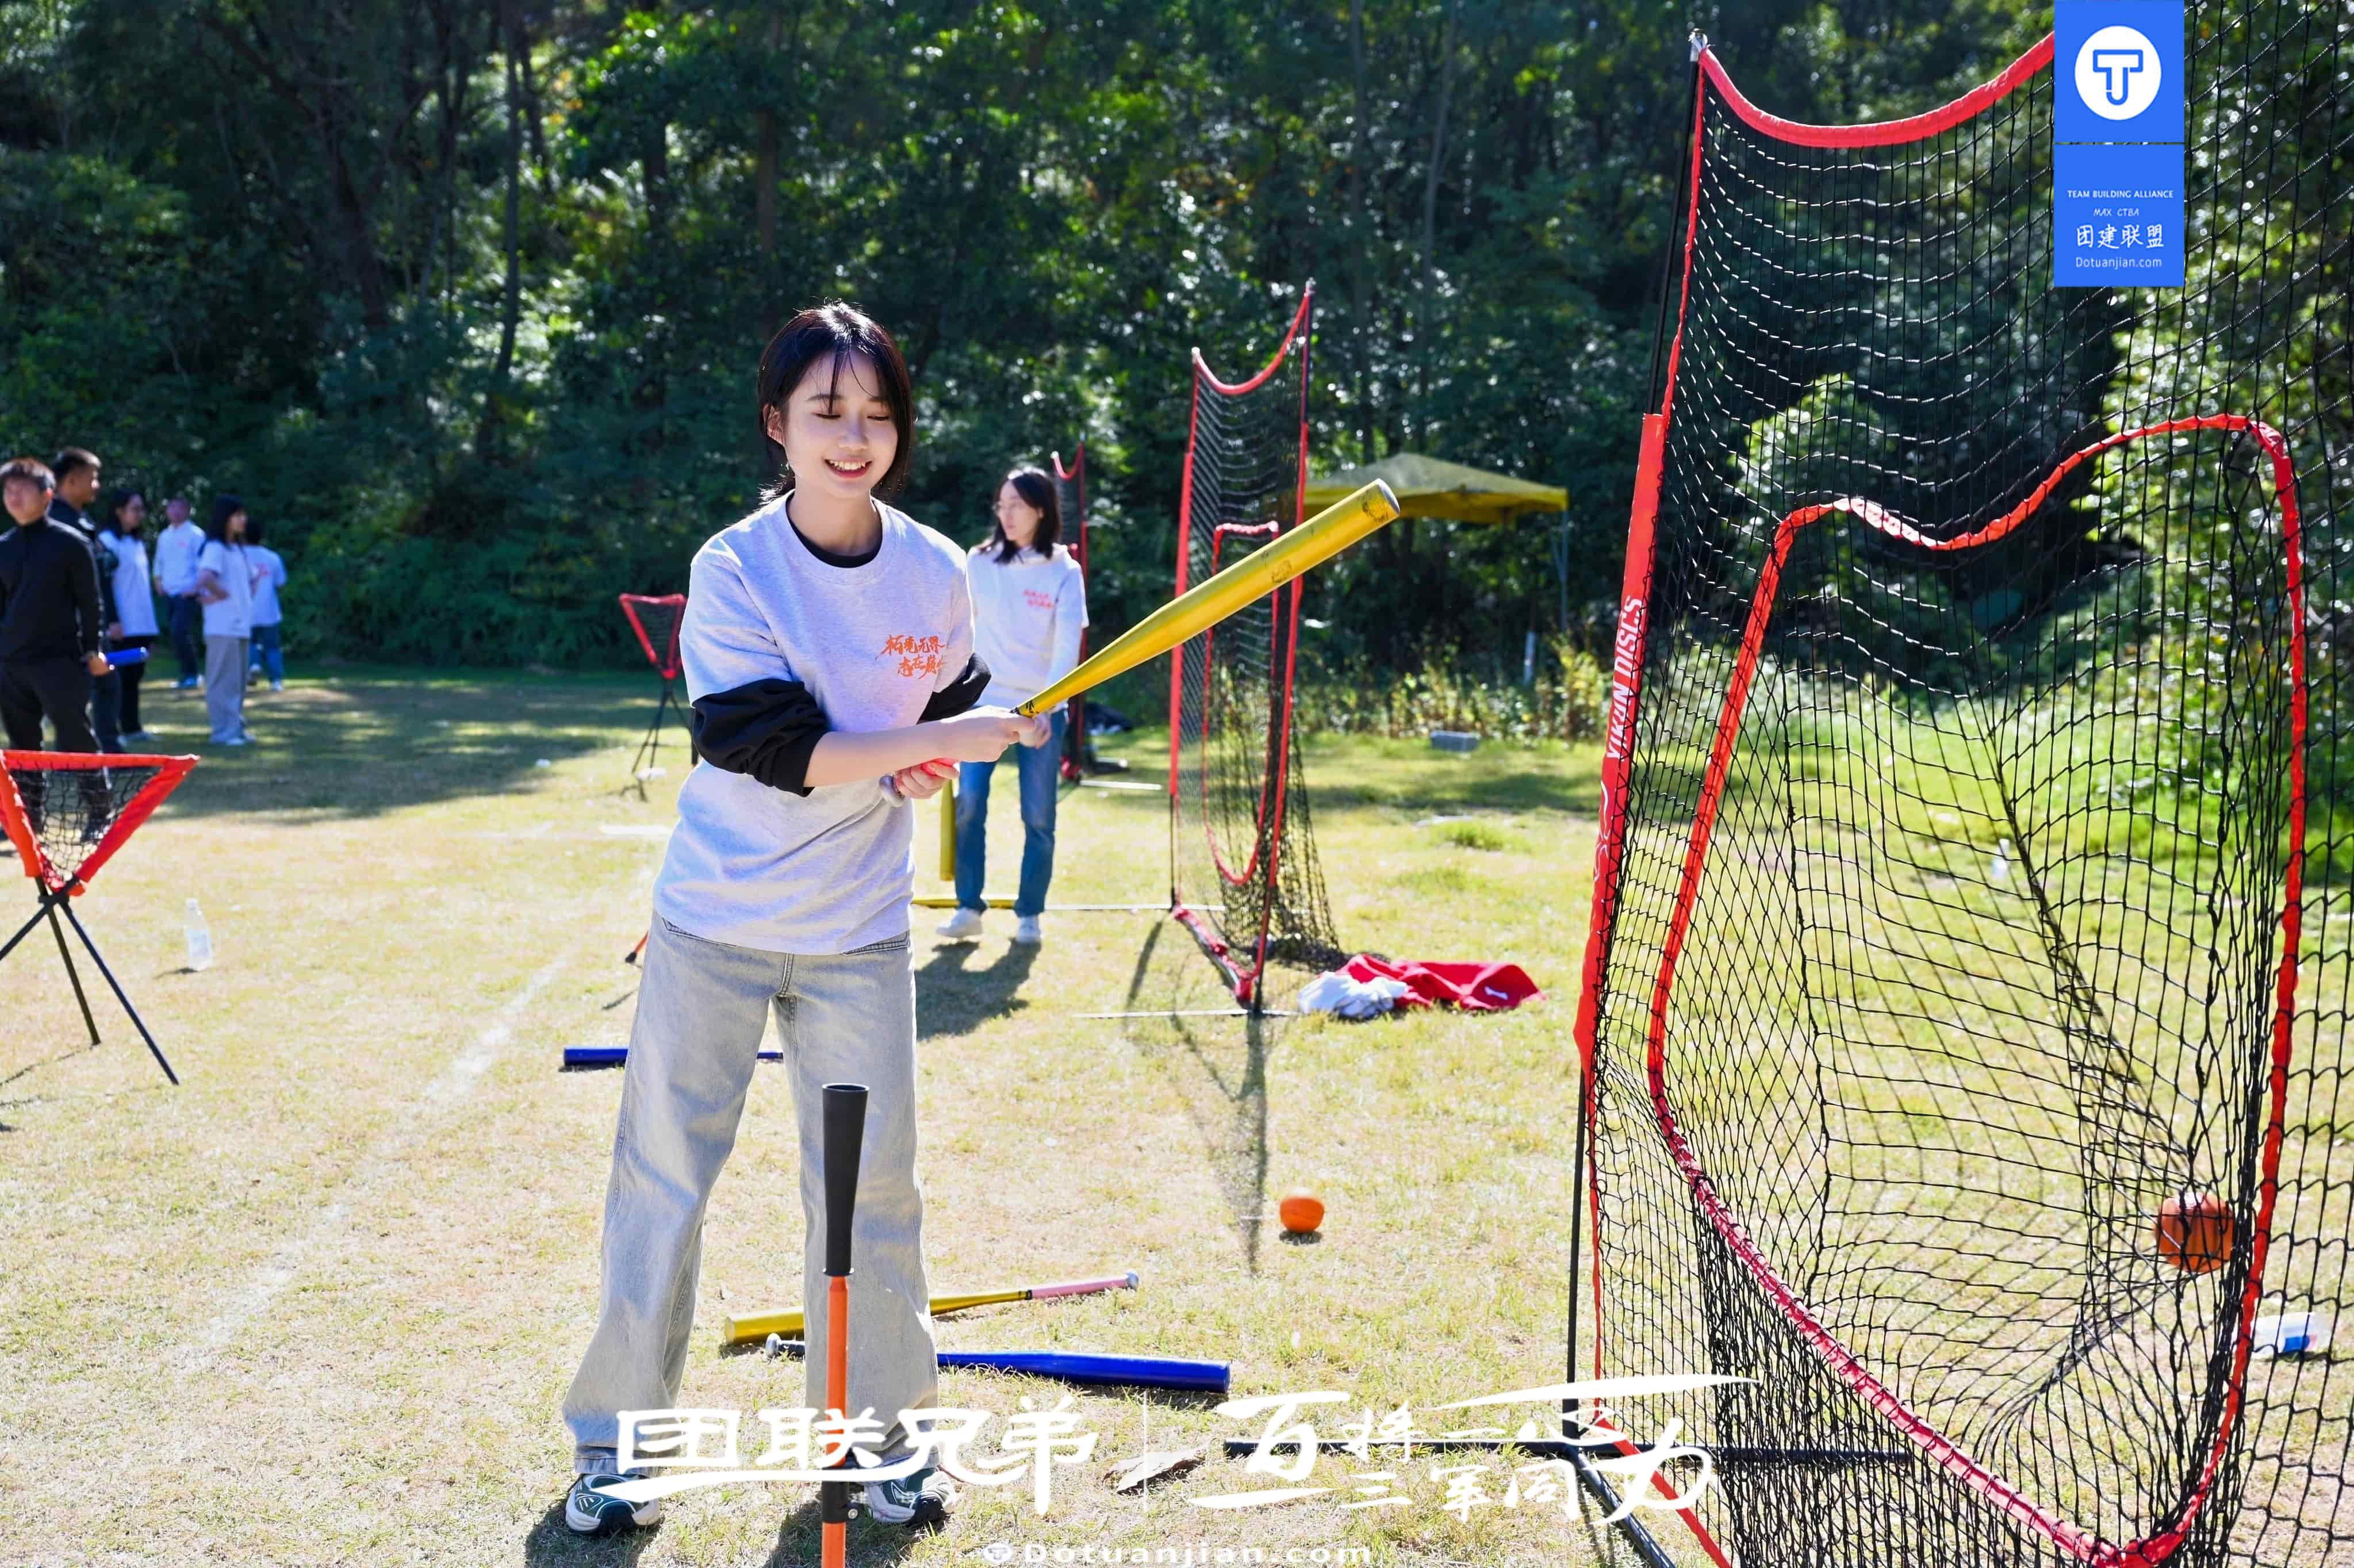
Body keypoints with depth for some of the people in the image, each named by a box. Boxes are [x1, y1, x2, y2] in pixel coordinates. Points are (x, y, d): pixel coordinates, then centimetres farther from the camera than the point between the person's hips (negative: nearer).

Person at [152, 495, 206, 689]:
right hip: (169, 594, 7)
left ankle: (191, 675, -7)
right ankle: (188, 674, 17)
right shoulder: (164, 537, 13)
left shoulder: (195, 535, -7)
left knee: (179, 632, -18)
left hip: (188, 593, -7)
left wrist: (196, 588, -17)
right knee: (175, 633, 8)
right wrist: (158, 581, 10)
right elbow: (159, 562, 24)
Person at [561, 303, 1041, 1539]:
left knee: (873, 1185, 8)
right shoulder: (733, 570, -14)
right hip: (715, 926, -3)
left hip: (859, 934, 3)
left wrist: (933, 765, -5)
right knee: (663, 1179, 5)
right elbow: (772, 748, -21)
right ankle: (613, 1437, 21)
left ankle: (878, 1431, 25)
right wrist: (933, 742, -23)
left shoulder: (935, 574, -3)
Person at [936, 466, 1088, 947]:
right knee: (969, 803, -9)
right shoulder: (979, 562, 3)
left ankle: (1029, 914, 13)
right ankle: (968, 908, -1)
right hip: (983, 702, 1)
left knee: (1039, 816, 2)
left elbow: (1068, 645, -10)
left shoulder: (1064, 572, -2)